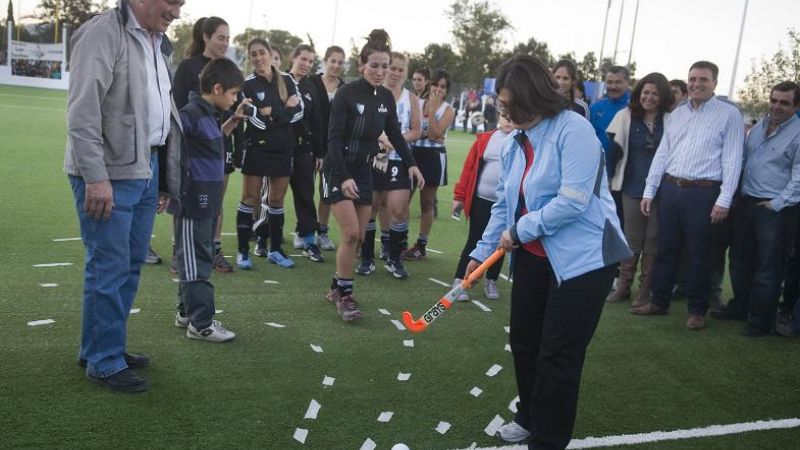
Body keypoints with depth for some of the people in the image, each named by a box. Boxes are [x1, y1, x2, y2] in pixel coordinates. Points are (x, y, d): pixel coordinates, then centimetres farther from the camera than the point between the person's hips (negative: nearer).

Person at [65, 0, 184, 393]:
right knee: (109, 268, -3)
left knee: (132, 263, 13)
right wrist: (96, 177, -22)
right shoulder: (103, 33, -11)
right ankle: (103, 362, 11)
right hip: (109, 174, -9)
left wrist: (170, 178, 18)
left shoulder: (156, 43, 16)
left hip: (146, 170, 9)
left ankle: (105, 347, 28)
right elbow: (82, 112, -18)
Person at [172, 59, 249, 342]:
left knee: (201, 258, 17)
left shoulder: (209, 114, 11)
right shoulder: (191, 114, -17)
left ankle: (187, 313, 28)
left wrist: (235, 119, 18)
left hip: (207, 201, 9)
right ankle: (201, 324, 5)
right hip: (193, 201, -9)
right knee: (195, 262, -2)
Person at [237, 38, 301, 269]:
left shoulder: (287, 80, 7)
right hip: (257, 148, -3)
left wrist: (270, 112, -13)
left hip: (283, 148, 3)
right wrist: (284, 110, -10)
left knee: (277, 199, 9)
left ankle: (275, 250, 20)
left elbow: (297, 111, -5)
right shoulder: (247, 84, -3)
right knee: (250, 197, -1)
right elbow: (256, 120, -12)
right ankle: (243, 251, 6)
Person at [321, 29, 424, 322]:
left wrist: (411, 163, 5)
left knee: (358, 237, 6)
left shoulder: (386, 97, 3)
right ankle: (344, 295, 1)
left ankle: (338, 288, 22)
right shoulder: (347, 93, -15)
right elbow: (334, 139, -18)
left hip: (364, 171, 6)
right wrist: (343, 177, -27)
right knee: (351, 233, -13)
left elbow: (394, 133, 15)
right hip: (339, 170, -6)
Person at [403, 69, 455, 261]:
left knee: (427, 203, 6)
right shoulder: (417, 103, 6)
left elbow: (436, 133, -15)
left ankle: (421, 245, 13)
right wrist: (425, 134, -13)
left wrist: (432, 109, -16)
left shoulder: (448, 109, -1)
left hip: (433, 157, -2)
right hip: (413, 154, 3)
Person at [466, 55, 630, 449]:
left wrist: (519, 230, -16)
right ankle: (530, 418, 39)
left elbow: (572, 200, -25)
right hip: (532, 257, 8)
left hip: (582, 260, -8)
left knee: (557, 356, 0)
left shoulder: (573, 130, -17)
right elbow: (504, 204, 13)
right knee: (524, 342, 16)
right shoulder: (514, 143, 7)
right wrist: (483, 252, 10)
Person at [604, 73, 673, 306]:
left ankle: (645, 289, 15)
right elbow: (614, 148, 2)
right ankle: (623, 285, 19)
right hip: (632, 187, 1)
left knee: (653, 240, 5)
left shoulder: (671, 120, -2)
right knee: (632, 238, 9)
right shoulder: (626, 116, 2)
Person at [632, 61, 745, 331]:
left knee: (698, 255, 4)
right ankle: (659, 302, 23)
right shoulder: (677, 113, 13)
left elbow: (732, 159, -7)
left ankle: (697, 310, 16)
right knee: (665, 249, 11)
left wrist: (724, 199, -14)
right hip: (669, 188, 5)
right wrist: (649, 191, 8)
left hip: (703, 193, -5)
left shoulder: (729, 114, -2)